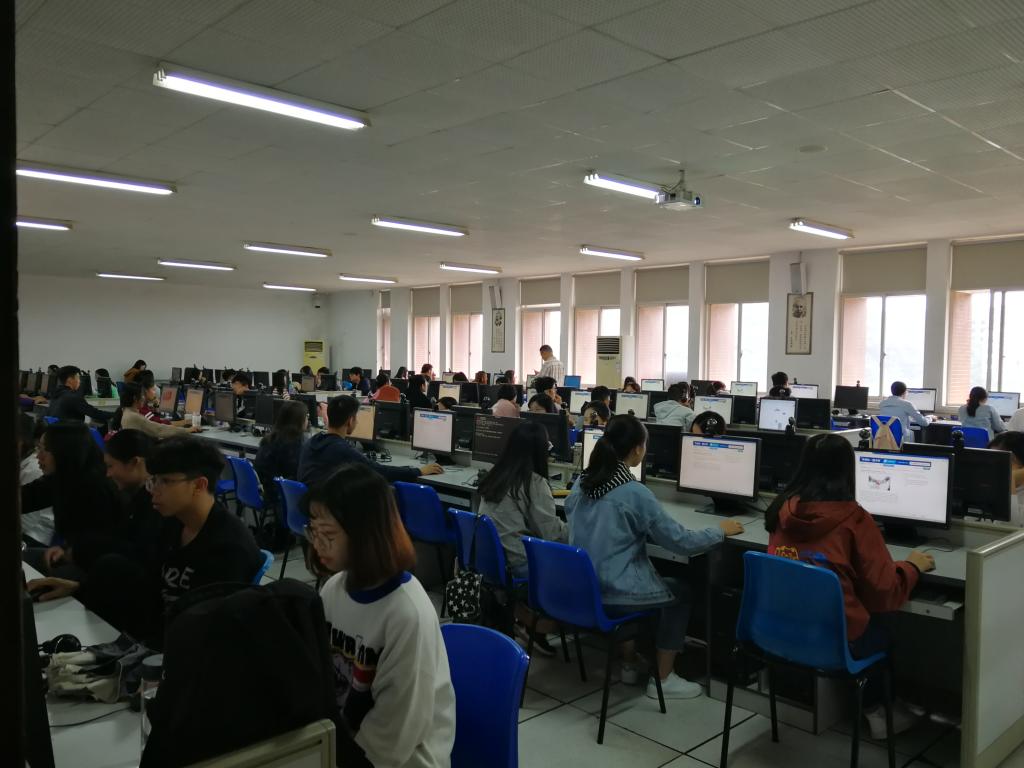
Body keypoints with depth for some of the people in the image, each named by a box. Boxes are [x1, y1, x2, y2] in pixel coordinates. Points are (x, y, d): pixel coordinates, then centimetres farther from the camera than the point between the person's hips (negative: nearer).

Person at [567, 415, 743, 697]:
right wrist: (721, 531, 1)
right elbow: (680, 541, -14)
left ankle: (630, 664, 36)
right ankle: (662, 679, 22)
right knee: (681, 591, 19)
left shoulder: (582, 484, 0)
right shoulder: (634, 493, -20)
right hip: (613, 595, -7)